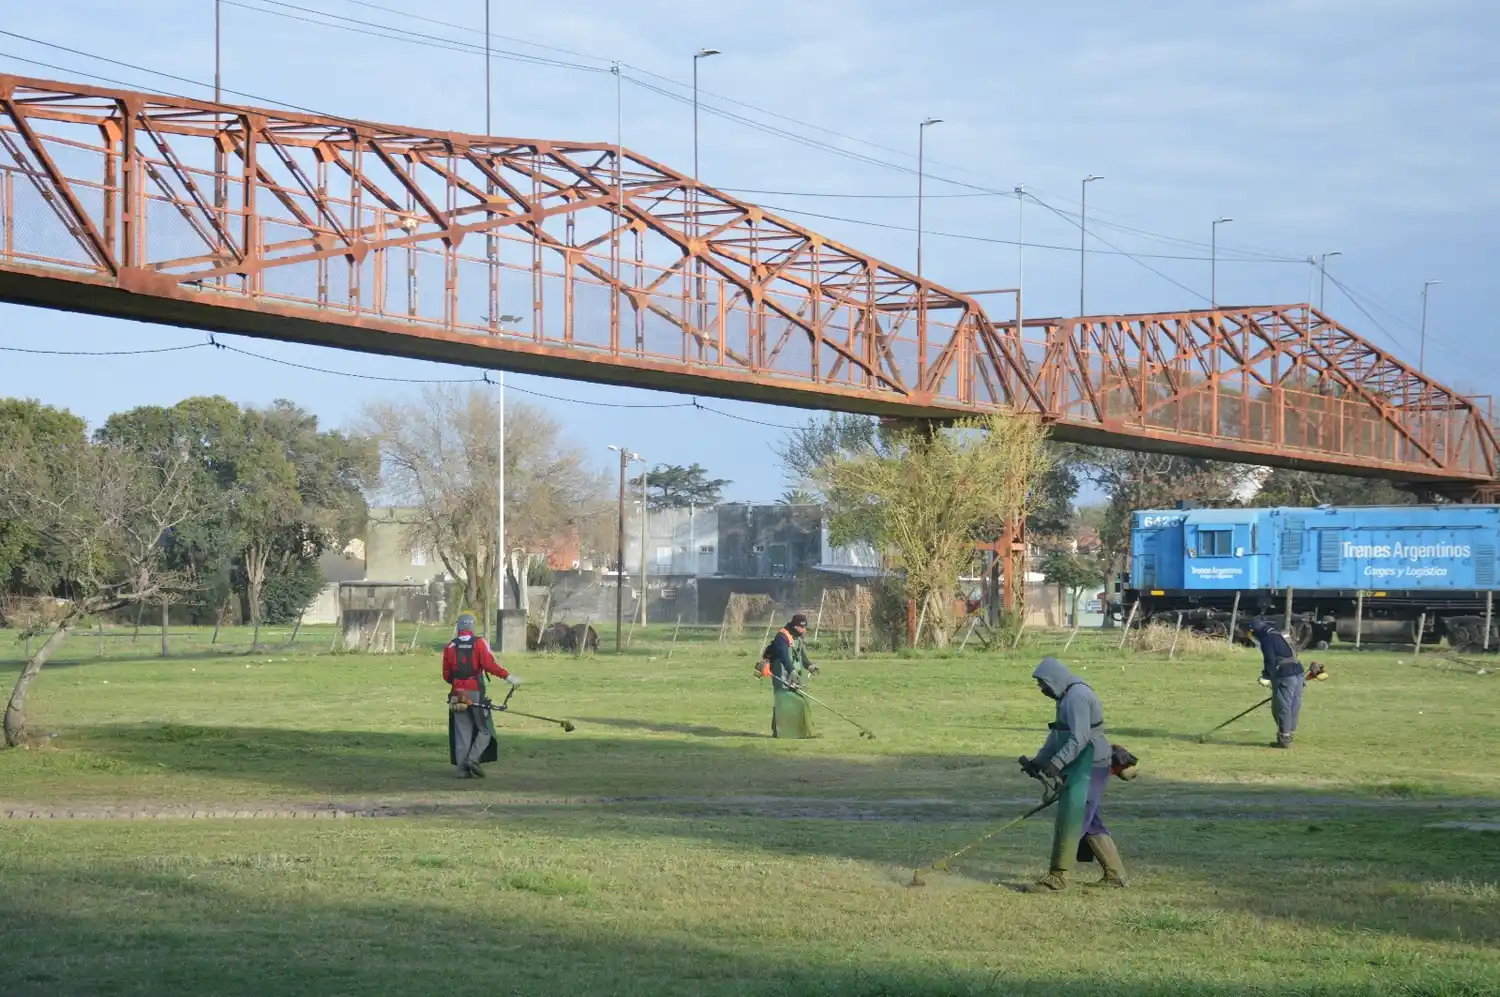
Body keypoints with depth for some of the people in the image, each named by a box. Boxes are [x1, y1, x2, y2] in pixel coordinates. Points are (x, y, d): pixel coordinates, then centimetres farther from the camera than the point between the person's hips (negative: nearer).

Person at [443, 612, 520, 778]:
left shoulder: (450, 646, 8)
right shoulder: (479, 643, -3)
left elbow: (446, 675, 11)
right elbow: (489, 664, -17)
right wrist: (508, 676, -16)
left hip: (457, 695, 4)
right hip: (476, 694, -4)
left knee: (462, 732, 8)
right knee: (484, 730, 7)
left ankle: (462, 767, 3)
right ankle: (473, 758, -12)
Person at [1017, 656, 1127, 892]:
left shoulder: (1077, 696, -17)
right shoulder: (1068, 696, 16)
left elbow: (1079, 738, -25)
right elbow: (1058, 733, 23)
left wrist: (1056, 763, -29)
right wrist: (1038, 761, 19)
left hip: (1089, 766, -11)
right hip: (1081, 766, 11)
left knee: (1069, 821, -8)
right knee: (1089, 821, 14)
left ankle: (1057, 877, -5)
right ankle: (1115, 874, 19)